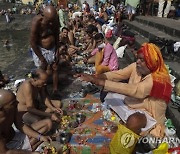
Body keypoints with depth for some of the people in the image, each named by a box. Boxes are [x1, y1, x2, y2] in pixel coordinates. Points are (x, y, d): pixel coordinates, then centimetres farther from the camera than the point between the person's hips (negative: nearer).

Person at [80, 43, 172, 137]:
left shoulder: (158, 80, -25)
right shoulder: (137, 67, -5)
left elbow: (132, 90, -34)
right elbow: (118, 74, -15)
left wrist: (103, 82, -38)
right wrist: (97, 77, -31)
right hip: (129, 107, 6)